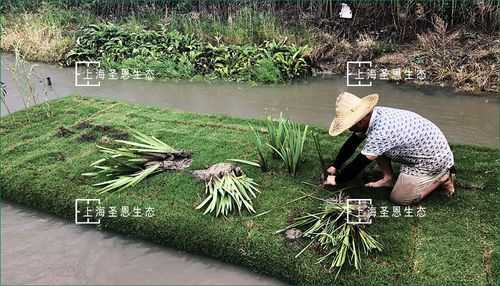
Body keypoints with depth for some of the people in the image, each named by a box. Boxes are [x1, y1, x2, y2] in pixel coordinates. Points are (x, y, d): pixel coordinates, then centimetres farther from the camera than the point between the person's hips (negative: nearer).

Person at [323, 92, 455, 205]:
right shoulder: (372, 116, -9)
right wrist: (334, 167, 5)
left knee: (399, 198, -7)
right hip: (417, 152, 9)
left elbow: (359, 164, -26)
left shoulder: (380, 133, -36)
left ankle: (442, 177, 5)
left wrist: (336, 179, -12)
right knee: (374, 145, 1)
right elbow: (351, 143, 4)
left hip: (434, 159, -8)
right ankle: (388, 178, 15)